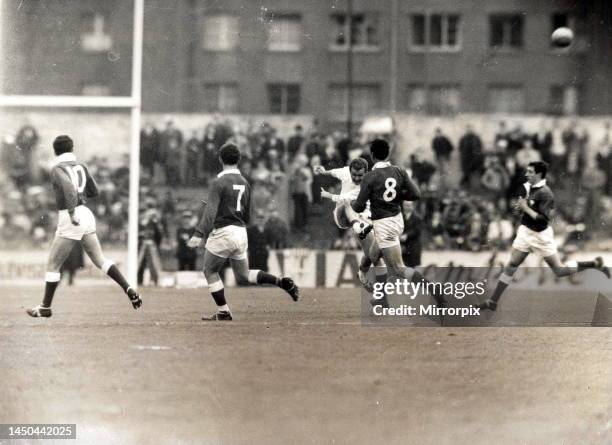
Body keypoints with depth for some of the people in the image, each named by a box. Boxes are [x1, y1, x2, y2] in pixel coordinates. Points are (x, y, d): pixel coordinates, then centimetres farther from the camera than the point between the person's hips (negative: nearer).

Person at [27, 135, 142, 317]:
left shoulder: (57, 169, -7)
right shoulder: (80, 166, 13)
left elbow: (68, 186, -26)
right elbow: (94, 192, 21)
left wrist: (71, 211, -30)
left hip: (70, 220, -6)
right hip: (86, 214, 6)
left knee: (52, 265, 4)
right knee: (100, 259, 10)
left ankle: (45, 307, 9)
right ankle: (128, 289, -6)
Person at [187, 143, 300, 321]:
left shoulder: (219, 182, -11)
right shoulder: (244, 183, 11)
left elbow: (211, 211, -22)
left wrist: (199, 234, -27)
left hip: (223, 233, -7)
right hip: (241, 233, 7)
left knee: (210, 271, 10)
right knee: (244, 276, 16)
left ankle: (223, 312, 7)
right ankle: (280, 281, -1)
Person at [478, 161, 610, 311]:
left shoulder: (544, 193, -23)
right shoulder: (528, 187, 3)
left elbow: (543, 219, -27)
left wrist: (525, 207, -23)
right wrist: (521, 206, 1)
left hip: (541, 235, -7)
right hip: (525, 231, 7)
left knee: (560, 270, 2)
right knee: (511, 266, 3)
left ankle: (595, 264, 18)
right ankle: (493, 301, 5)